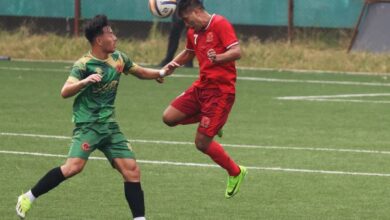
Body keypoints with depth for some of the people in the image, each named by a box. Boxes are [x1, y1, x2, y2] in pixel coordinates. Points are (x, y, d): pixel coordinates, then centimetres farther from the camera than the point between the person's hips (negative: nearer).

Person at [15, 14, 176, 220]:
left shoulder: (118, 58, 7)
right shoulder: (84, 64, -12)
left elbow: (140, 72, 25)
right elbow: (65, 92, -22)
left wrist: (161, 73, 9)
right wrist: (85, 81, -39)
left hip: (110, 126, 7)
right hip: (87, 124, -6)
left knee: (132, 171, -3)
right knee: (74, 166, -24)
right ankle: (28, 198, -11)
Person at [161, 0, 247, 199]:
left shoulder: (220, 25, -14)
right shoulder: (193, 32, 11)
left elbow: (237, 52, -24)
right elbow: (188, 53, 31)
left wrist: (218, 58, -42)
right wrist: (171, 65, 14)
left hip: (220, 90, -8)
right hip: (201, 86, 8)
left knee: (202, 143, -8)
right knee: (169, 117, -4)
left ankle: (235, 173, 13)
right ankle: (209, 120, 17)